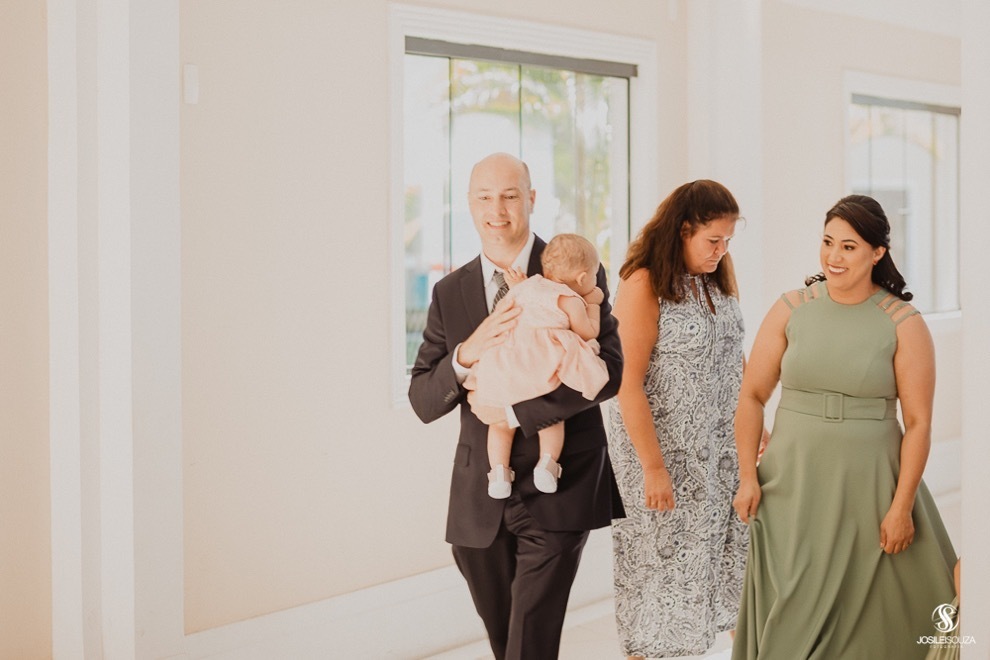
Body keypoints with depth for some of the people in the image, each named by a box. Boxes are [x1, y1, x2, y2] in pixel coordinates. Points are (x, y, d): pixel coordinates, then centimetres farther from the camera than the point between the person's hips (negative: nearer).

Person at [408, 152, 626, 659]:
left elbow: (608, 371, -14)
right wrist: (466, 355, -18)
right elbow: (423, 402, 3)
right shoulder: (450, 293, 7)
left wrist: (513, 409, -19)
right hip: (480, 500, 4)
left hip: (557, 492, -4)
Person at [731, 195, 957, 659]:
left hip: (867, 489, -2)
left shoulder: (903, 324, -4)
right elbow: (752, 396, 5)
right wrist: (747, 476, -2)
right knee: (788, 616, 5)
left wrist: (902, 507, -10)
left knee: (868, 617, 5)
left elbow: (918, 422, -6)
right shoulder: (790, 310, 2)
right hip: (792, 486, 2)